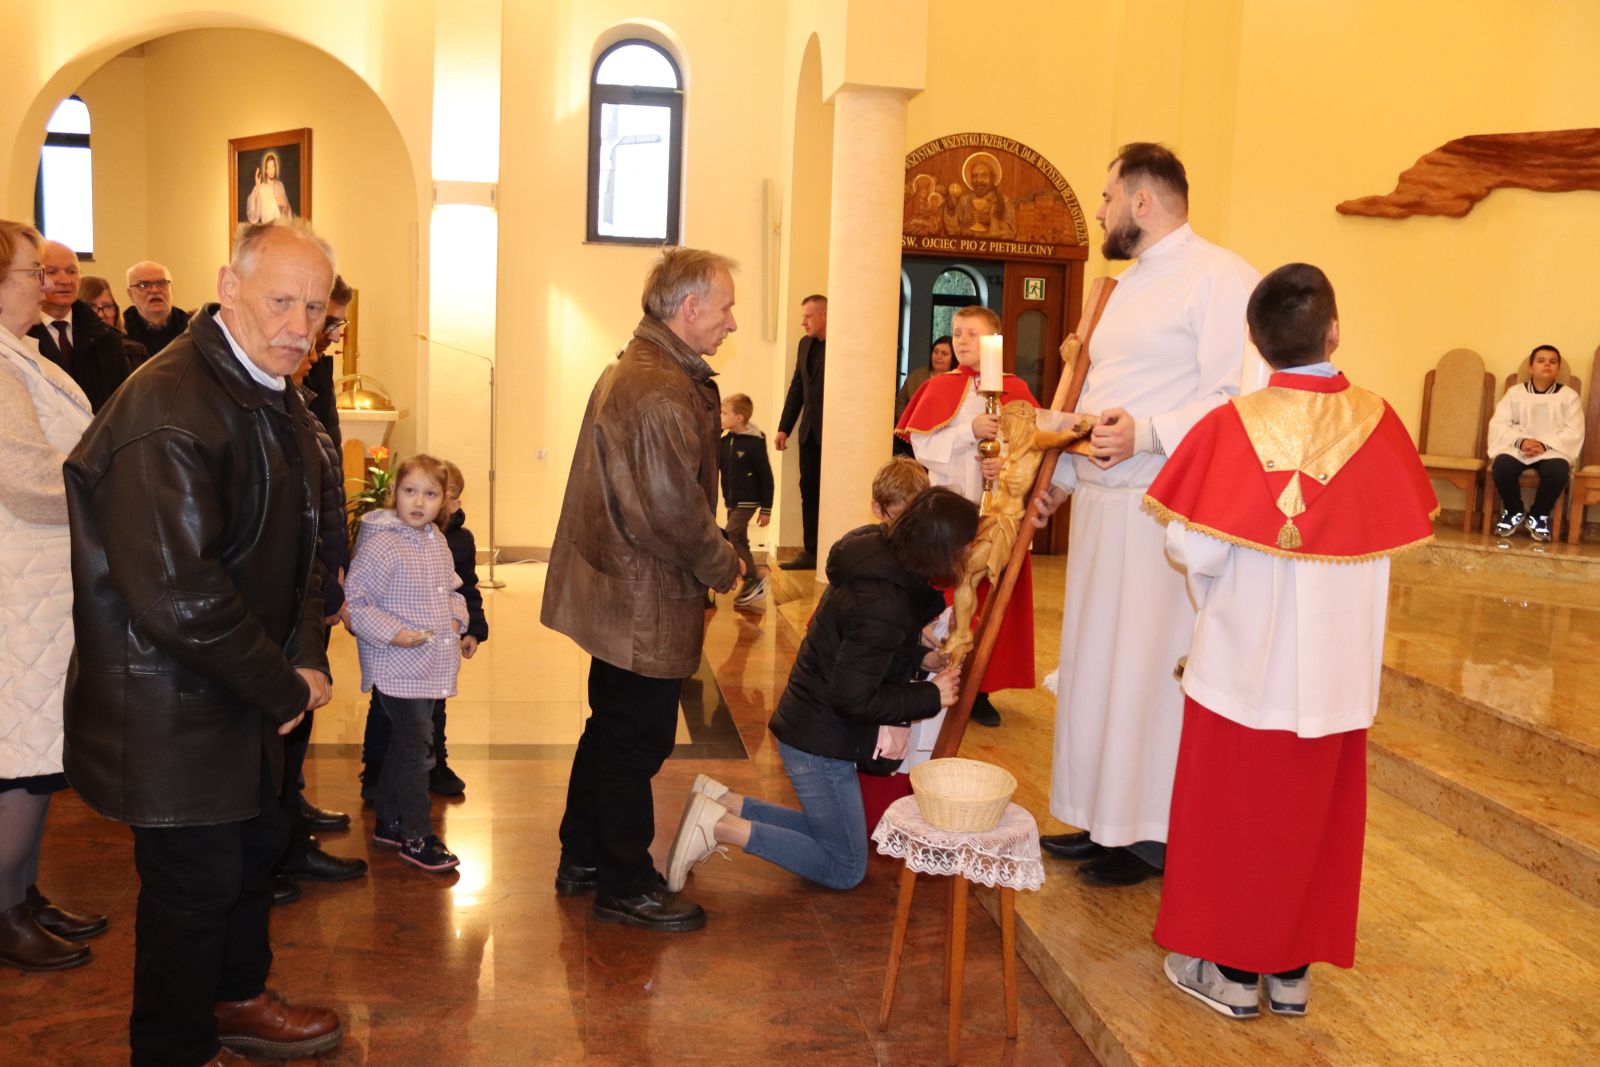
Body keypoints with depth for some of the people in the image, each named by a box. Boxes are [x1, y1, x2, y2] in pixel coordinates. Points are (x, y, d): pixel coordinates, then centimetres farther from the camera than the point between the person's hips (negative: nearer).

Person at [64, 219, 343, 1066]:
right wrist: (285, 687, -19)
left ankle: (236, 998, 47)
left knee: (255, 847, 24)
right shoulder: (167, 409, -26)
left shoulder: (278, 404, 5)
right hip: (175, 709, -9)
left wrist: (307, 659, -1)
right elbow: (175, 594, -30)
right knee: (195, 881, 5)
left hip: (244, 699, 9)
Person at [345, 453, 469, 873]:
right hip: (397, 669, -8)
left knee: (404, 744, 19)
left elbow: (452, 588, 22)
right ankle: (416, 837, 9)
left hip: (429, 666, 8)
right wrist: (392, 632, -23)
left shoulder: (437, 540, 8)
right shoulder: (380, 544, -17)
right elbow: (353, 601, -18)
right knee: (415, 748, -4)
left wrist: (456, 618, 5)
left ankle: (389, 821, 33)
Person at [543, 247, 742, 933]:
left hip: (614, 590, 11)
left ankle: (582, 859, 36)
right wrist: (723, 568, -7)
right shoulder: (664, 394, -24)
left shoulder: (626, 371, 11)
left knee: (612, 732, 21)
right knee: (636, 742, 4)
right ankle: (625, 886, 21)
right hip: (647, 605, -11)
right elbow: (677, 513, -25)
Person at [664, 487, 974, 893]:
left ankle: (721, 802, 14)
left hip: (808, 724, 10)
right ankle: (722, 826, -4)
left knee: (830, 832, 25)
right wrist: (931, 696, -15)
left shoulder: (878, 553, 0)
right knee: (846, 870, 6)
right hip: (820, 741, -10)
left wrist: (920, 656, 3)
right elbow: (854, 699, -26)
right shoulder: (883, 602, -30)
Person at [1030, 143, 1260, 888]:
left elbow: (1237, 399, -18)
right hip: (1101, 504, 9)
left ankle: (1153, 834, 12)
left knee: (1150, 671, -2)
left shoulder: (1217, 278, -9)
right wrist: (1060, 478, 18)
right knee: (1095, 662, 13)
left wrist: (1148, 434, -27)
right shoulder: (1126, 285, 20)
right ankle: (1106, 820, 26)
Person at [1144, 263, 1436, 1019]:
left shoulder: (1232, 426, -17)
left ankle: (1231, 969, 21)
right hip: (1338, 668, 3)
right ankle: (1292, 969, 27)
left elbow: (1194, 552, -18)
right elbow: (1402, 531, 6)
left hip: (1246, 658, -3)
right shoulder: (1377, 420, -6)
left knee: (1236, 809, 10)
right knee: (1313, 813, 16)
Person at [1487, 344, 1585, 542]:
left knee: (1557, 471, -36)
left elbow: (1574, 432, -2)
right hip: (1517, 447, 1)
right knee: (1501, 466, -33)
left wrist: (1545, 445, -19)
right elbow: (1498, 424, 0)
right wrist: (1520, 441, -19)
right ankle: (1514, 512, -4)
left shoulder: (1569, 396, 9)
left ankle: (1539, 515, -7)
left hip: (1553, 449, -1)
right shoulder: (1515, 392, 11)